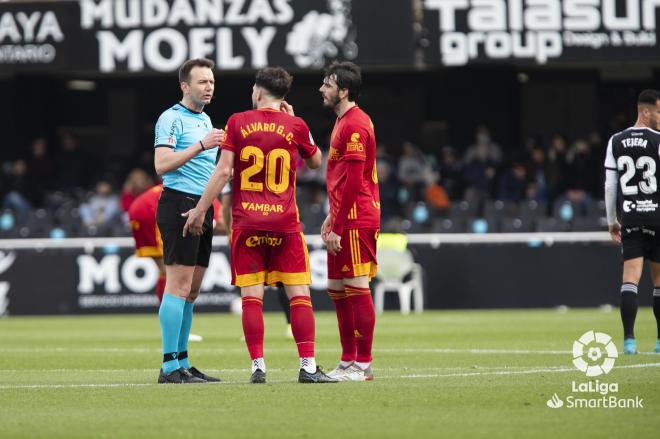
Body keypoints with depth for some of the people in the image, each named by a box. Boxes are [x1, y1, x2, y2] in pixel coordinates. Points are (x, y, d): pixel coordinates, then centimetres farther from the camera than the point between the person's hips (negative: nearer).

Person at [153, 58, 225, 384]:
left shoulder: (205, 120, 20)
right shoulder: (172, 118, -8)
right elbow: (162, 164, -18)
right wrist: (201, 145, -21)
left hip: (202, 208, 9)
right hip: (178, 204, -9)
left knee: (191, 290, 9)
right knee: (179, 285, -12)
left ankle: (182, 362, 13)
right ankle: (169, 366, -12)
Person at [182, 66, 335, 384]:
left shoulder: (237, 122, -1)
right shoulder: (295, 126, 1)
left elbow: (223, 171, -5)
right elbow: (315, 161, 19)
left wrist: (200, 210, 2)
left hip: (246, 223, 0)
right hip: (285, 223, 0)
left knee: (251, 296, 1)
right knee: (299, 294, 2)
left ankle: (258, 366, -5)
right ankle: (308, 366, -3)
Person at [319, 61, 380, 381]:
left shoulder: (354, 126, -15)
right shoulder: (343, 121, 17)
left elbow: (353, 181, -20)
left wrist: (338, 227, -19)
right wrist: (332, 217, 21)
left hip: (355, 222, -10)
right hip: (345, 219, 10)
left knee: (357, 289, -7)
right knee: (337, 289, 13)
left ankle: (363, 366, -5)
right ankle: (348, 361, 18)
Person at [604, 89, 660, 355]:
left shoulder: (616, 142, 6)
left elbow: (610, 185, 7)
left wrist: (611, 220, 15)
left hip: (629, 215, 3)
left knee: (631, 276, -2)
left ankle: (629, 339, -14)